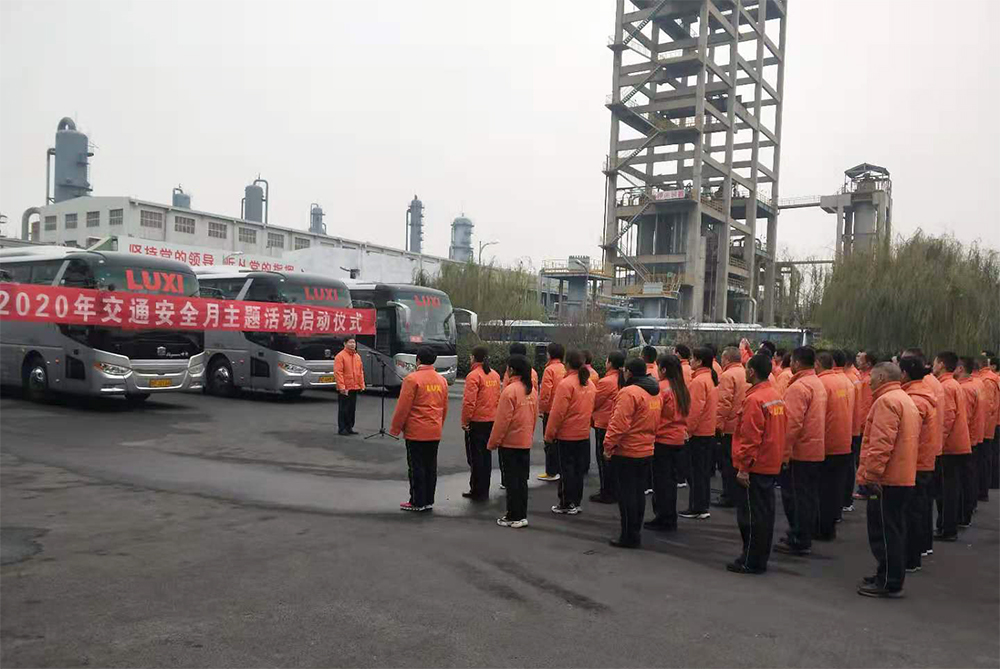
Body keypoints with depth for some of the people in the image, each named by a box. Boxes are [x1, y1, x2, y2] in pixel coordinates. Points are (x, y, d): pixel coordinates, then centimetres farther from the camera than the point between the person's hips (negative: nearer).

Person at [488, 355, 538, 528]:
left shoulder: (510, 390, -17)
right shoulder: (532, 390, 5)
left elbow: (502, 420, -16)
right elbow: (535, 416, 11)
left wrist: (493, 442, -8)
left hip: (509, 442, -7)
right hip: (526, 442, 7)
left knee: (512, 480, 2)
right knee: (522, 479, 13)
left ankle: (514, 517, 7)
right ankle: (522, 515, 20)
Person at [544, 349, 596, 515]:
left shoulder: (566, 384, -17)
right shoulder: (590, 383, 5)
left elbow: (557, 412, -17)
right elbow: (591, 408, 9)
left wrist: (549, 434, -9)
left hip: (566, 434, -6)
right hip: (584, 434, 7)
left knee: (566, 469, 2)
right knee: (578, 469, 13)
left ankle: (566, 504, 8)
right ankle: (576, 502, 20)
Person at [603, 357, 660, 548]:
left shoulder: (629, 392, -19)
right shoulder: (655, 392, 9)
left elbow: (620, 423, -23)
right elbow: (654, 421, 14)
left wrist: (609, 445, -16)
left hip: (626, 452, -8)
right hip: (646, 451, 8)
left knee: (626, 494, 0)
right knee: (638, 492, 16)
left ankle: (629, 536, 5)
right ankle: (636, 532, 25)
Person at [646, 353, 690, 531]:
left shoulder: (660, 388, -16)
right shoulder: (682, 389, 6)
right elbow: (686, 413, 12)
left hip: (661, 440, -7)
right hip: (678, 440, 7)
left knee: (661, 480, 3)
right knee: (671, 479, 16)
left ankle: (663, 519, 9)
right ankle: (671, 519, 24)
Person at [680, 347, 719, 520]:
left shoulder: (699, 381, -18)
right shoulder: (712, 378, 10)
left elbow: (695, 409, -22)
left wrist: (687, 430, -15)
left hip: (697, 433, -9)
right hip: (709, 431, 9)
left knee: (696, 472, 0)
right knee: (704, 471, 15)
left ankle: (697, 508, 6)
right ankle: (703, 506, 23)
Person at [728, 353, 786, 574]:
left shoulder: (754, 400, -19)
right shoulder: (776, 396, 8)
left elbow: (750, 438, -21)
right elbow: (778, 431, 14)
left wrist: (743, 467, -17)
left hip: (755, 467, -9)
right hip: (771, 464, 9)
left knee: (751, 515, 1)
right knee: (765, 513, 15)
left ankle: (751, 562, 8)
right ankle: (761, 559, 25)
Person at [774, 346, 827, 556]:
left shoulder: (798, 387, -18)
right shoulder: (818, 384, 12)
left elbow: (793, 423, -23)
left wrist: (784, 452, -18)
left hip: (799, 452, -9)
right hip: (817, 450, 9)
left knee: (795, 497, 0)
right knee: (810, 497, 15)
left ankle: (799, 541, 6)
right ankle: (805, 539, 25)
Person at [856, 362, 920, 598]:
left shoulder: (886, 401, -15)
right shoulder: (905, 400, 17)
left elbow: (881, 443, -24)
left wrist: (871, 474, -21)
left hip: (887, 479, -10)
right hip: (903, 477, 10)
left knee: (884, 532, -2)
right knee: (894, 530, 17)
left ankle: (889, 583, 4)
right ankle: (889, 577, 27)